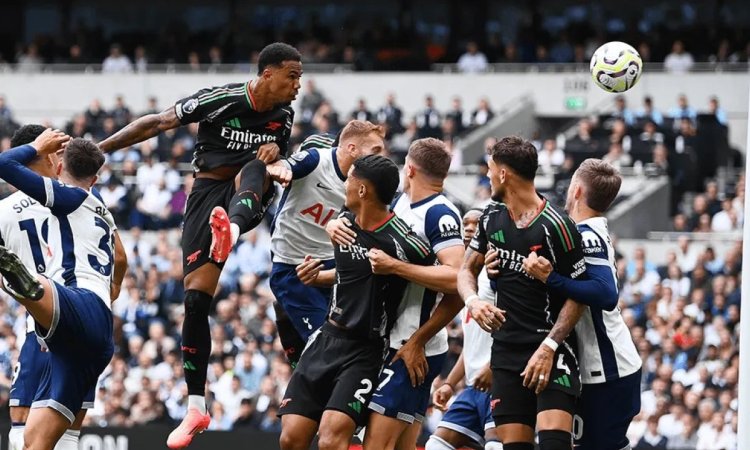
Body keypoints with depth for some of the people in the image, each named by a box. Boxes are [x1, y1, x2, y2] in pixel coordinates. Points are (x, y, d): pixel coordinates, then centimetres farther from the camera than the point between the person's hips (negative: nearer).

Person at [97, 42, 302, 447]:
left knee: (257, 167, -34)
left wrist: (276, 157, -5)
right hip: (208, 192, -2)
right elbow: (157, 124, -5)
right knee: (195, 298, -9)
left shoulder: (283, 116, 4)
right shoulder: (219, 100, -10)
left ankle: (231, 230, -69)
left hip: (249, 198, 2)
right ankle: (196, 407, 0)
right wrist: (97, 149, -6)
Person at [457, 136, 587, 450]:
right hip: (506, 350, 6)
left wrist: (548, 347, -19)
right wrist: (473, 301, -8)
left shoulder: (554, 226, -14)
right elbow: (467, 270, 15)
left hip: (551, 351, -6)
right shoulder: (492, 217, 7)